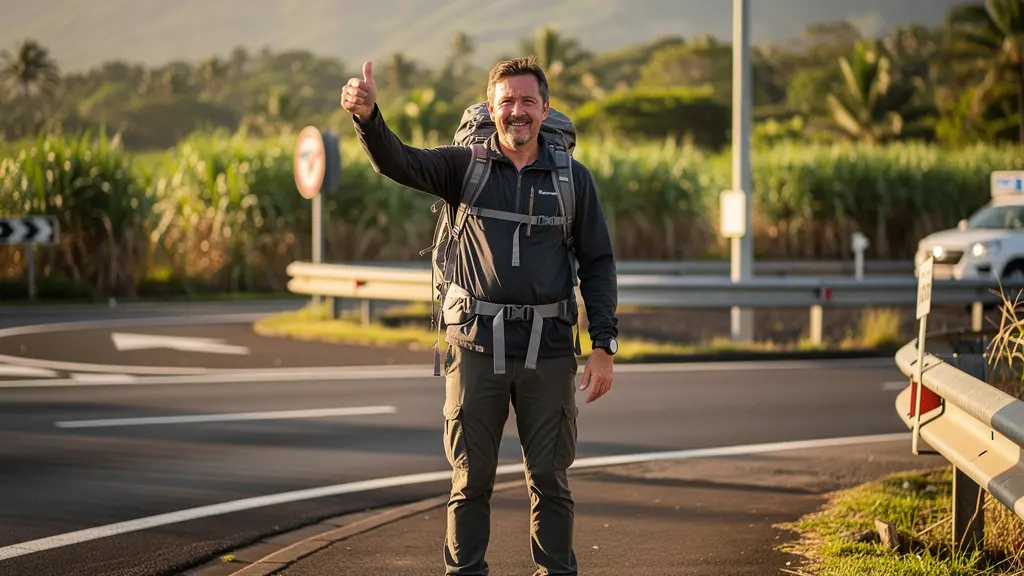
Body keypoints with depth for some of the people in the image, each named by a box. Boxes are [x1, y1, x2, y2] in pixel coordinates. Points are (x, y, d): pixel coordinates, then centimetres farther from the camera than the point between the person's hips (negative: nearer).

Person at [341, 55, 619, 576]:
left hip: (547, 352, 1)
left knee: (549, 478, 7)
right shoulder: (464, 167, 4)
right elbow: (397, 162, -12)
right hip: (476, 345, 0)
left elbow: (598, 265, 7)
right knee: (470, 478, 5)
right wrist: (367, 116, -32)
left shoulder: (574, 179, 6)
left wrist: (604, 346, -1)